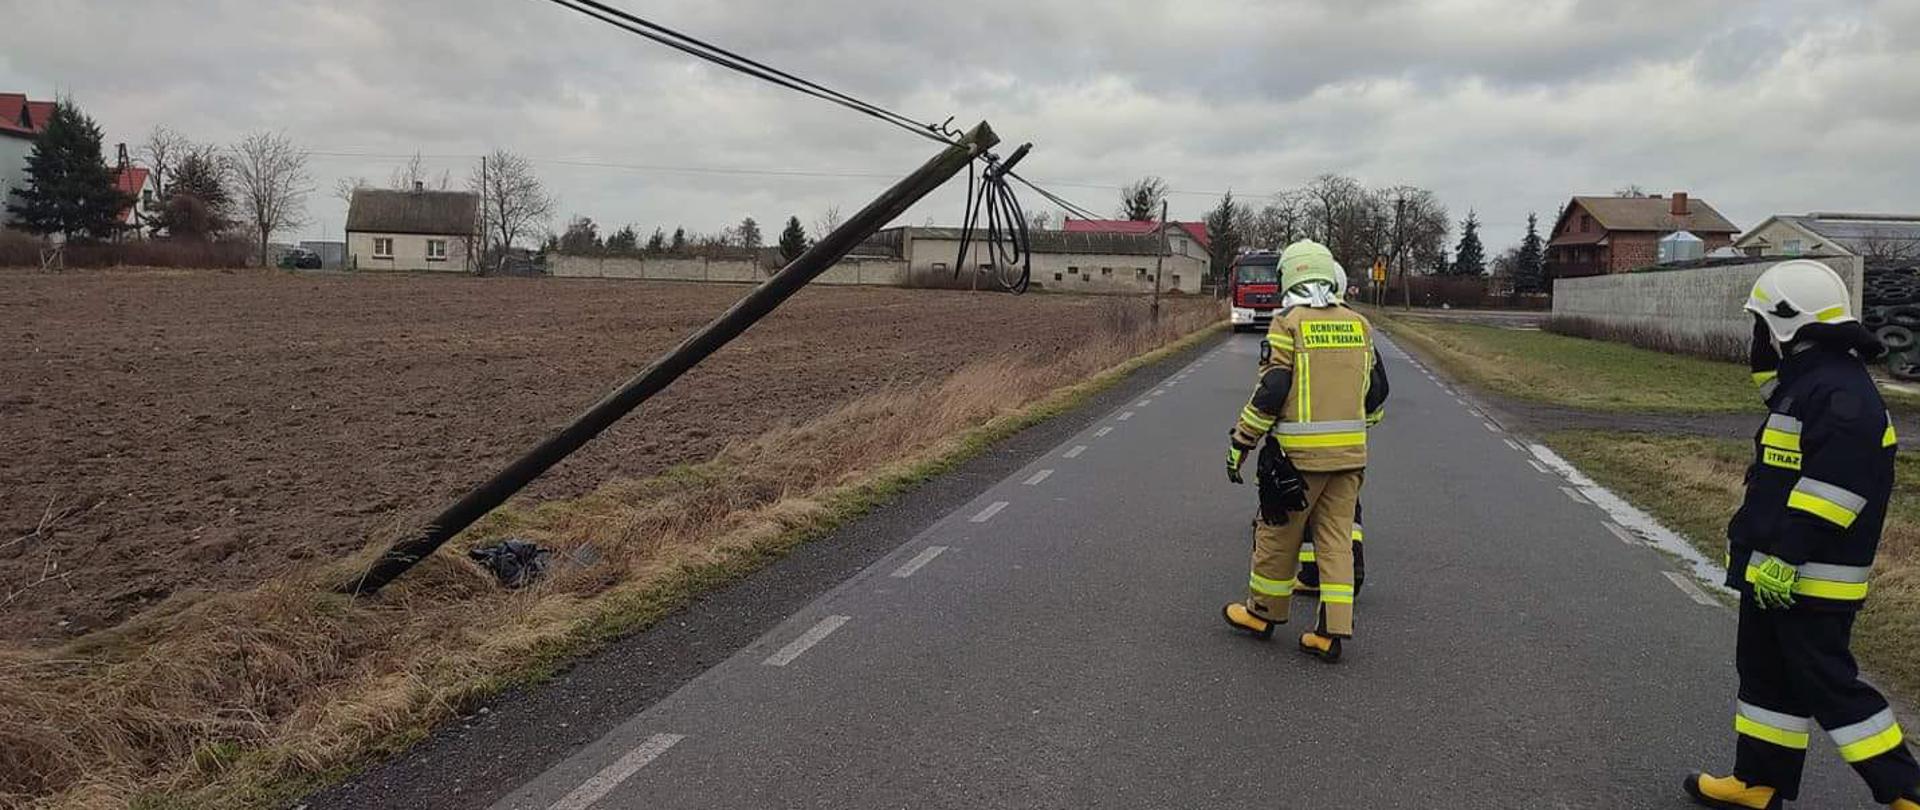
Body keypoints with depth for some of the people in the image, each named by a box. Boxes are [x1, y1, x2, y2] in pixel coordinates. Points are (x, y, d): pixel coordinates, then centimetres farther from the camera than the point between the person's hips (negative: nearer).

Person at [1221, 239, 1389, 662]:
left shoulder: (1289, 322, -7)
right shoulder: (1358, 324, 9)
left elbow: (1271, 390, -13)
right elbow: (1377, 390, 14)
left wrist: (1240, 443, -6)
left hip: (1300, 452, -5)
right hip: (1349, 452, 5)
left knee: (1279, 533, 10)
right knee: (1336, 537, 9)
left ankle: (1263, 612, 24)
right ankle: (1332, 630, 8)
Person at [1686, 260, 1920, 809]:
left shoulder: (1840, 393, -21)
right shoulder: (1806, 383, 14)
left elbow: (1832, 487, -28)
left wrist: (1784, 557, -27)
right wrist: (1749, 539, 25)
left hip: (1810, 580, -11)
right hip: (1771, 572, 11)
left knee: (1828, 685, -2)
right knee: (1766, 674, 17)